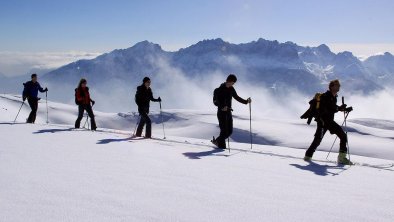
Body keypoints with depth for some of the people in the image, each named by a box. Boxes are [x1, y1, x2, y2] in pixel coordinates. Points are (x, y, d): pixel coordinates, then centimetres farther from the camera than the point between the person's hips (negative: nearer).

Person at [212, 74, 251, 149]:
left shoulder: (231, 89, 8)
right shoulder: (219, 90, -11)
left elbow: (237, 97, 20)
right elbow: (215, 101, -16)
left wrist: (246, 101, 9)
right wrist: (222, 107, -32)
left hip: (228, 112, 7)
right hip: (221, 112, -7)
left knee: (229, 131, 8)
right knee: (224, 131, -7)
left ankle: (217, 141, 26)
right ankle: (221, 146, 6)